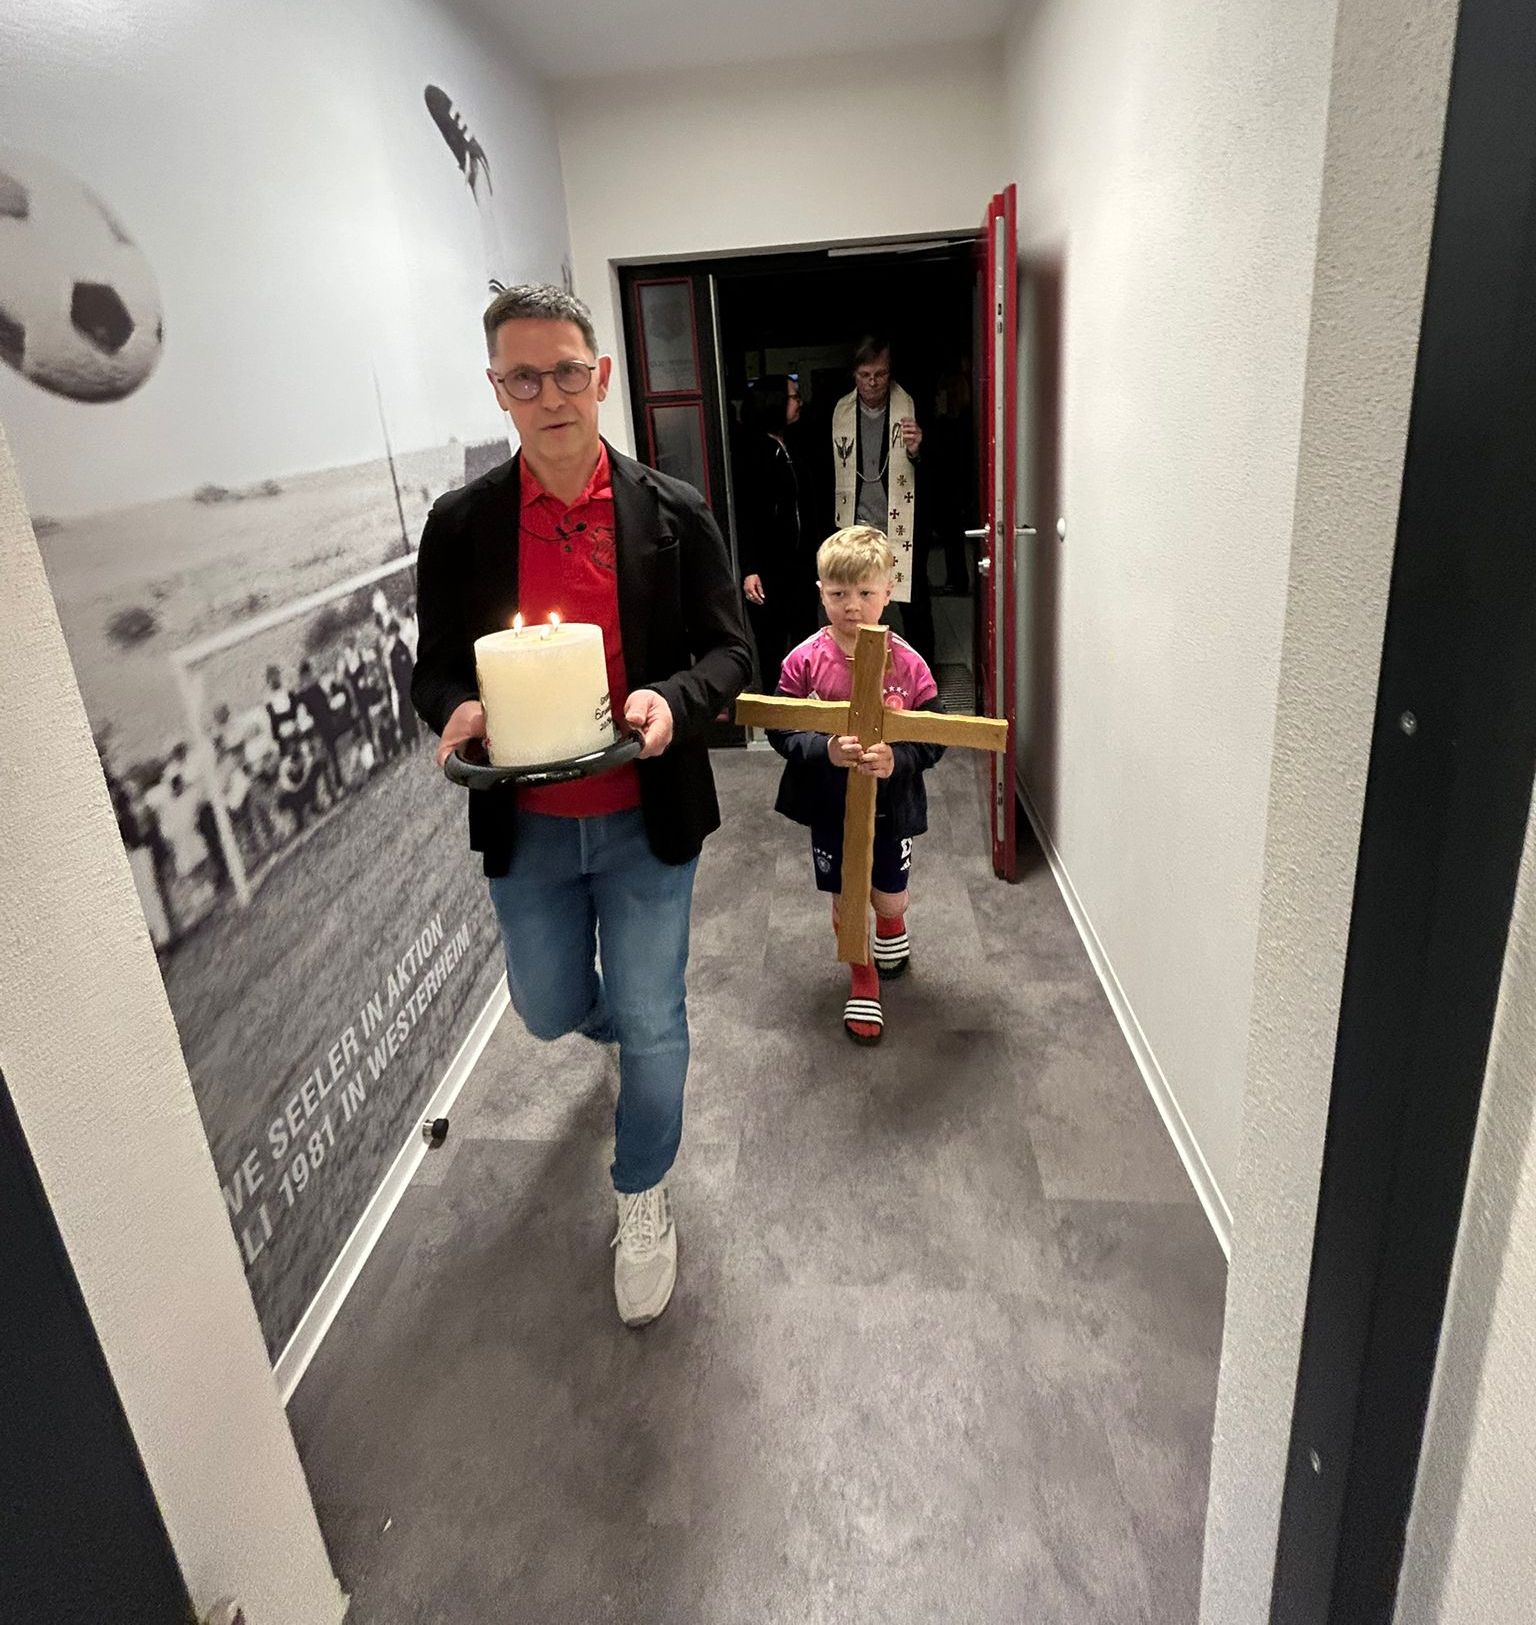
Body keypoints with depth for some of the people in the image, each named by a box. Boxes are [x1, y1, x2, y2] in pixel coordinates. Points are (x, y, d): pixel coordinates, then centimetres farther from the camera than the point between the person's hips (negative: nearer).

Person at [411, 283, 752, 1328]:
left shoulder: (675, 515, -5)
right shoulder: (461, 524, -3)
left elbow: (730, 652, -2)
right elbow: (436, 665, 3)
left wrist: (672, 700, -23)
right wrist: (456, 710, -21)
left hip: (647, 820, -2)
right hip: (526, 827, 2)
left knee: (651, 1024, 7)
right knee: (549, 1009, 19)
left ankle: (645, 1203, 33)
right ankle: (629, 1023, 58)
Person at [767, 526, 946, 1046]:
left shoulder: (907, 663, -12)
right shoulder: (805, 660, -13)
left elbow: (934, 738, -9)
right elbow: (781, 731, -10)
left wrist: (896, 759, -28)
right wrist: (825, 750, -28)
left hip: (890, 805, 0)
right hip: (829, 804, 0)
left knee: (890, 898, 16)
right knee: (844, 899, 15)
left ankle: (891, 929, 54)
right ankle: (863, 980, 39)